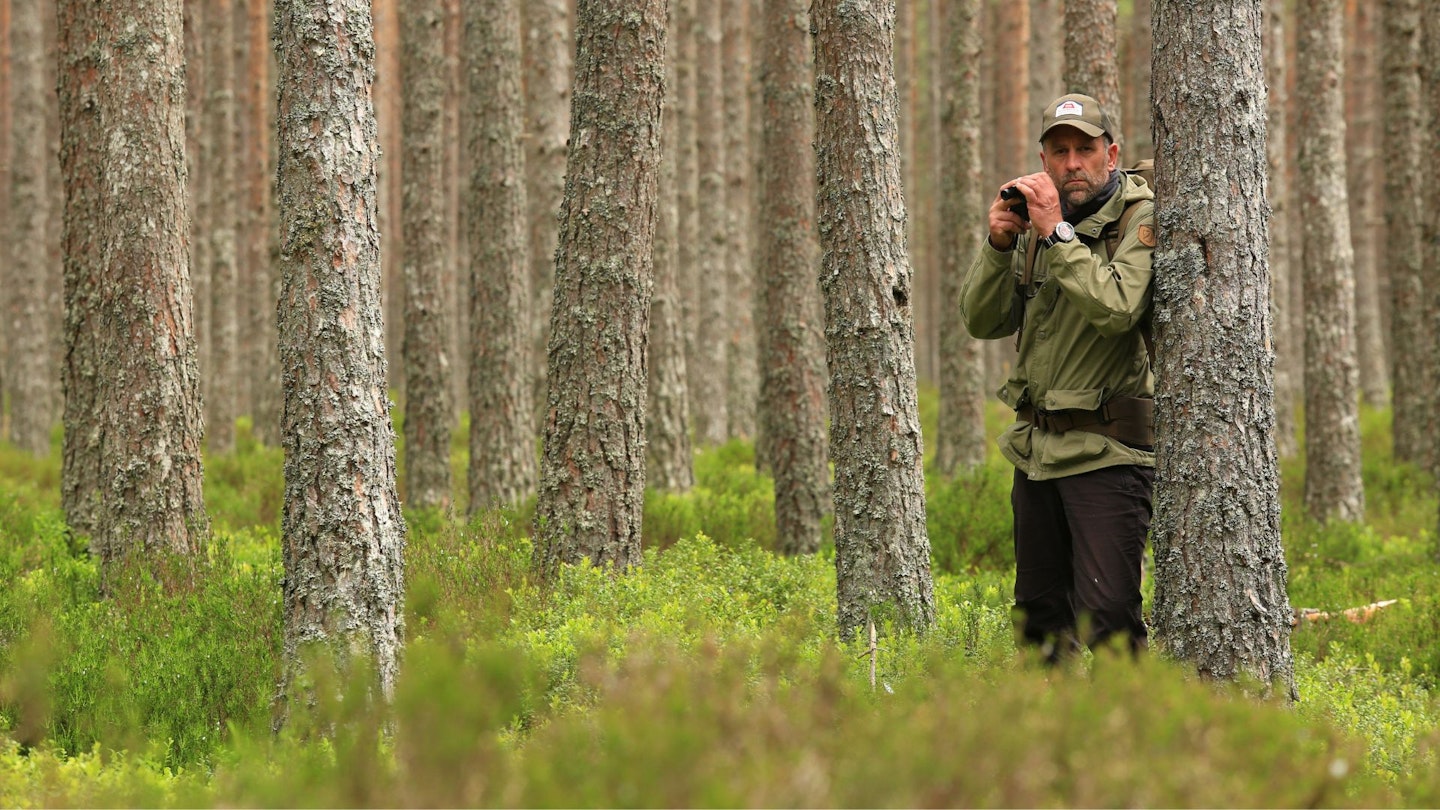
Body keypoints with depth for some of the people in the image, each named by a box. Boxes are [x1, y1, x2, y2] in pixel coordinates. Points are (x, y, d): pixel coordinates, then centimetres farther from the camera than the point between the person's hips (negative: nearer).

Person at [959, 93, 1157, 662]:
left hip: (1106, 449, -7)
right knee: (1040, 612, 13)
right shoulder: (1038, 221, 12)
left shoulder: (1141, 220, -8)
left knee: (1106, 618, -15)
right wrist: (999, 245, -7)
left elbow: (1119, 308, -25)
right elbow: (983, 322, 8)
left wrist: (1057, 234, -22)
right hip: (1037, 447, 7)